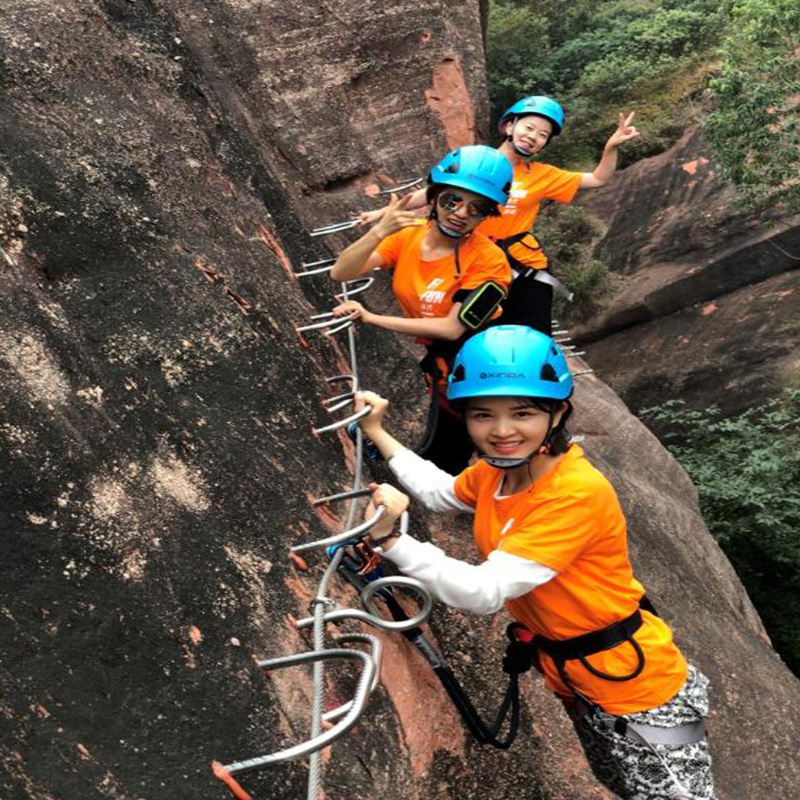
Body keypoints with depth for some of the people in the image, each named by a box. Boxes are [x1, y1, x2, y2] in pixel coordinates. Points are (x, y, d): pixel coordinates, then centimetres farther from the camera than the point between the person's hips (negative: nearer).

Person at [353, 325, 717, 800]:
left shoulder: (577, 492, -33)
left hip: (637, 688, -8)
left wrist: (391, 540, -42)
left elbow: (484, 592, -36)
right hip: (572, 676, 8)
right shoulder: (495, 471, -8)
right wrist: (378, 433, 11)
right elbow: (440, 492, 14)